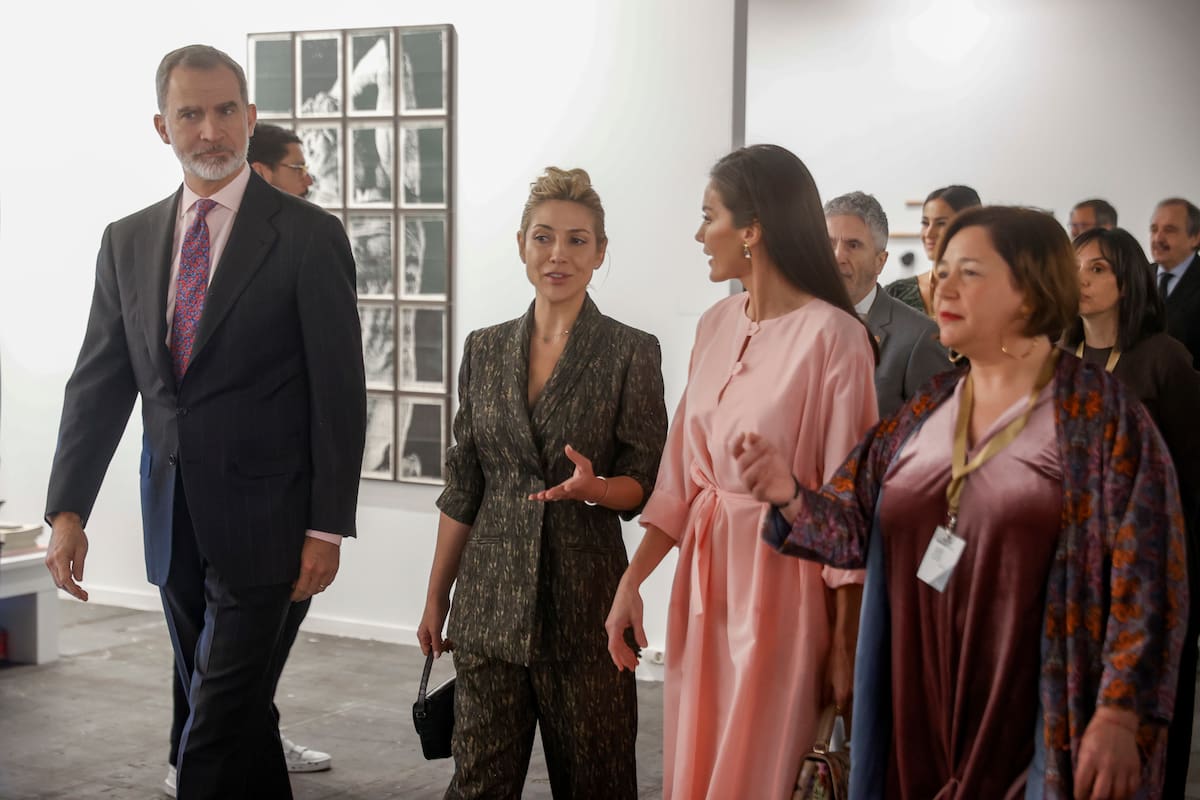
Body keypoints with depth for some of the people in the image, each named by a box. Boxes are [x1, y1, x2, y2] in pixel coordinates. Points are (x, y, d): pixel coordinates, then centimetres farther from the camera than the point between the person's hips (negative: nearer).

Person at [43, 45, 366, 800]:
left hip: (259, 519, -5)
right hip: (174, 524, 5)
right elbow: (99, 382, 7)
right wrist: (68, 508, -2)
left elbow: (339, 391, -7)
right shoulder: (128, 241, 8)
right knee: (240, 713, 16)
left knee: (217, 725, -6)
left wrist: (328, 528, -10)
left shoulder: (308, 235, -6)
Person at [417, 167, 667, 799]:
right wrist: (436, 599, 13)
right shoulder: (485, 349, 9)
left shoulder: (631, 353, -3)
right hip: (491, 599, 3)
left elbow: (646, 482, -1)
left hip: (585, 597, -3)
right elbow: (463, 488, 13)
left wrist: (593, 487, -22)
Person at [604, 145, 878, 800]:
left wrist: (845, 648, -12)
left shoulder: (832, 336, -15)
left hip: (780, 580, -6)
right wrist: (631, 581, 5)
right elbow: (682, 470, 8)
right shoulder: (716, 326, 6)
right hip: (703, 576, 7)